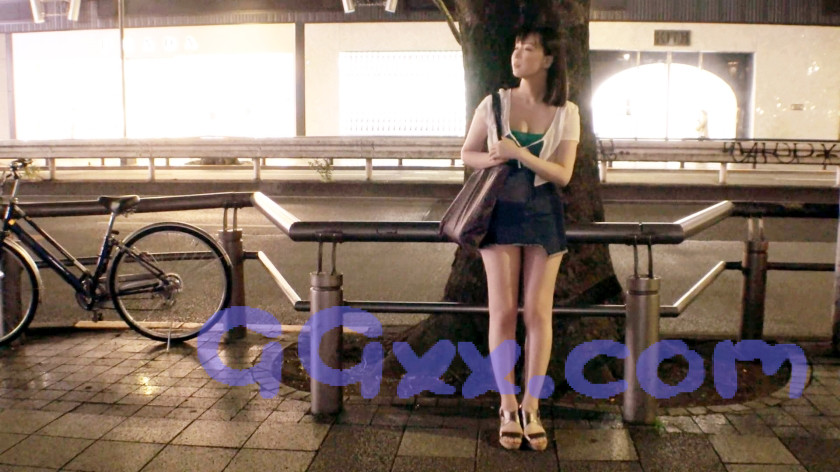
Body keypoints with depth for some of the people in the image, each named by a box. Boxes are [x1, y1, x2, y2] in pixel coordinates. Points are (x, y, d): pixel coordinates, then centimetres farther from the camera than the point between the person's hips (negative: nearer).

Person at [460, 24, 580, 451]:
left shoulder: (566, 113, -2)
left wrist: (520, 153, -20)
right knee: (503, 310, 0)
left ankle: (531, 407, 13)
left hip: (544, 214, 0)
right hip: (502, 211, 0)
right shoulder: (494, 103, 0)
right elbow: (467, 154, 8)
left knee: (538, 312, 1)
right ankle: (508, 408, 11)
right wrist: (492, 158, -14)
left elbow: (563, 175, -7)